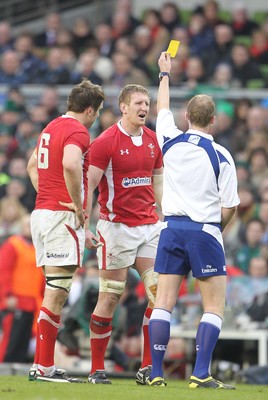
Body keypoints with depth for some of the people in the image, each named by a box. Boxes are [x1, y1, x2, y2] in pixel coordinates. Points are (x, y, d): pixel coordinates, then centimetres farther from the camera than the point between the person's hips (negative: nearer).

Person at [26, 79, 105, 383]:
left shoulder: (51, 128, 18)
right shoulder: (78, 131, -11)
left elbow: (32, 165, 32)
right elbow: (70, 165, -30)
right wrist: (78, 204, -19)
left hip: (41, 211, 9)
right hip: (62, 217, -9)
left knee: (53, 290, 12)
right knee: (56, 293, -8)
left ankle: (44, 365, 12)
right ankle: (42, 366, -9)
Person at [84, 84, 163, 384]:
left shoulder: (152, 140, 10)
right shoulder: (106, 142, -9)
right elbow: (88, 185, -10)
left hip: (149, 225, 6)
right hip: (116, 226, -6)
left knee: (160, 294, -4)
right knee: (109, 298, -3)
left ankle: (148, 367, 2)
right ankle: (97, 369, 7)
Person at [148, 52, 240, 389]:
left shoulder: (171, 142, 1)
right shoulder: (221, 156, -7)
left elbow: (162, 109, 22)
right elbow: (229, 207, -4)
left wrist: (165, 73, 38)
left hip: (172, 229, 4)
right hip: (205, 230, -4)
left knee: (163, 302, 5)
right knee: (214, 307, 2)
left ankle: (155, 373, 0)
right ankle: (201, 374, -8)